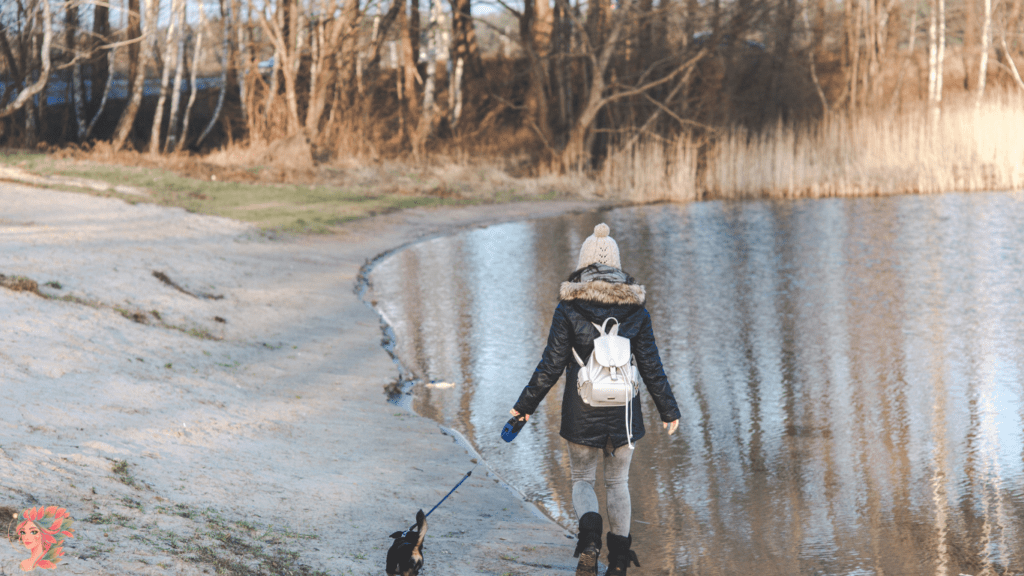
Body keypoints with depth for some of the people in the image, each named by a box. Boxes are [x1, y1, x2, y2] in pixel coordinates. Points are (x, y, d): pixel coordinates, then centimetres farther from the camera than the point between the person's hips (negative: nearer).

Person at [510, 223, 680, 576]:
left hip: (581, 411, -2)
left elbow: (552, 364, -8)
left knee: (582, 479, 13)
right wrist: (668, 409, 12)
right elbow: (651, 365, 2)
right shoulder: (635, 307, -2)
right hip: (623, 410, 2)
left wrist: (526, 405, 3)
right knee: (618, 481, 16)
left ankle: (590, 531, -17)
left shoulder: (569, 306, -9)